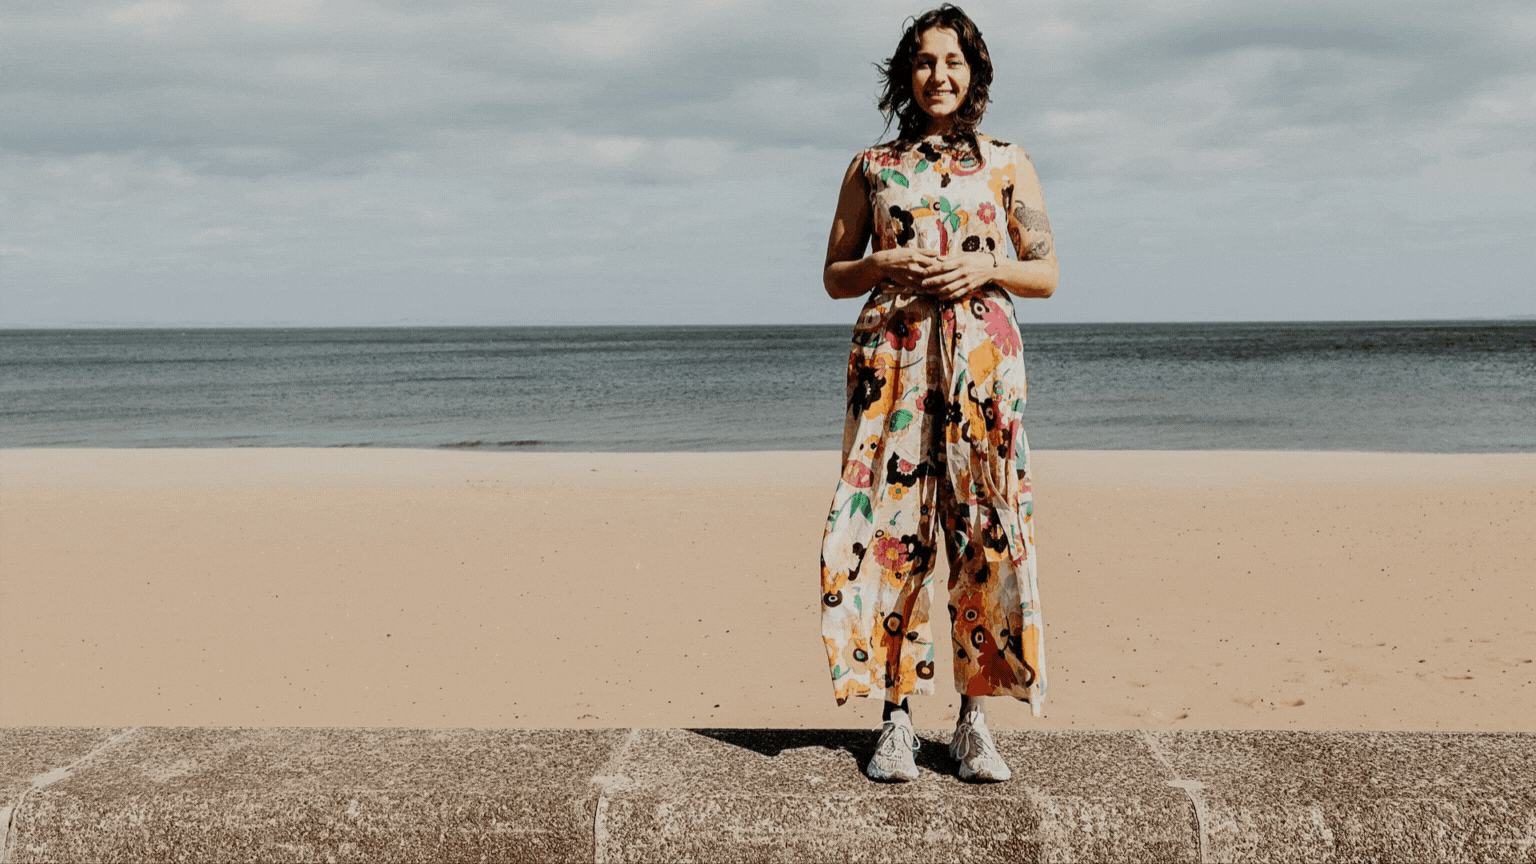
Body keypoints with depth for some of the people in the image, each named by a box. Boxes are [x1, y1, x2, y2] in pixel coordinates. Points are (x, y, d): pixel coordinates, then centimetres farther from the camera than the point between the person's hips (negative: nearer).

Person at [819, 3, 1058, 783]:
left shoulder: (1007, 164, 10)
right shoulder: (871, 167, 11)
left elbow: (1046, 274, 11)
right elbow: (835, 276, 14)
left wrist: (986, 266, -7)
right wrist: (884, 264, -6)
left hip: (982, 359, 0)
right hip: (891, 359, 0)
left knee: (985, 531, -3)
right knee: (891, 530, -4)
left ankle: (974, 721, 6)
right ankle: (896, 719, 3)